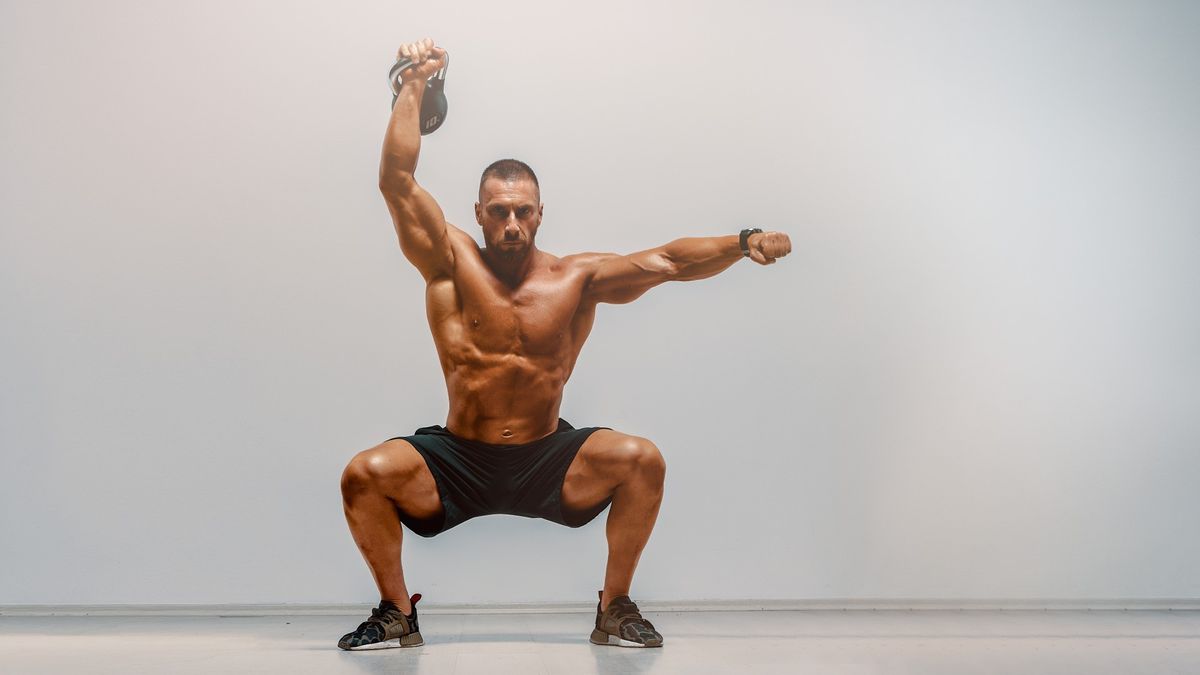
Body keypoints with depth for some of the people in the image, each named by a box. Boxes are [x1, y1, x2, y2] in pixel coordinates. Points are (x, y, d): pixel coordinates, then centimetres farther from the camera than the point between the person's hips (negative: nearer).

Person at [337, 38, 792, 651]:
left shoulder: (578, 277, -1)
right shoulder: (451, 263, -4)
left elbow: (667, 261, -7)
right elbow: (397, 181, -11)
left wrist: (743, 243, -21)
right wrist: (414, 86, -12)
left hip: (548, 462, 1)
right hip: (458, 461, 0)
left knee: (641, 459, -23)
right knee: (365, 473, -24)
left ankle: (615, 610, -4)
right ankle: (397, 614, -1)